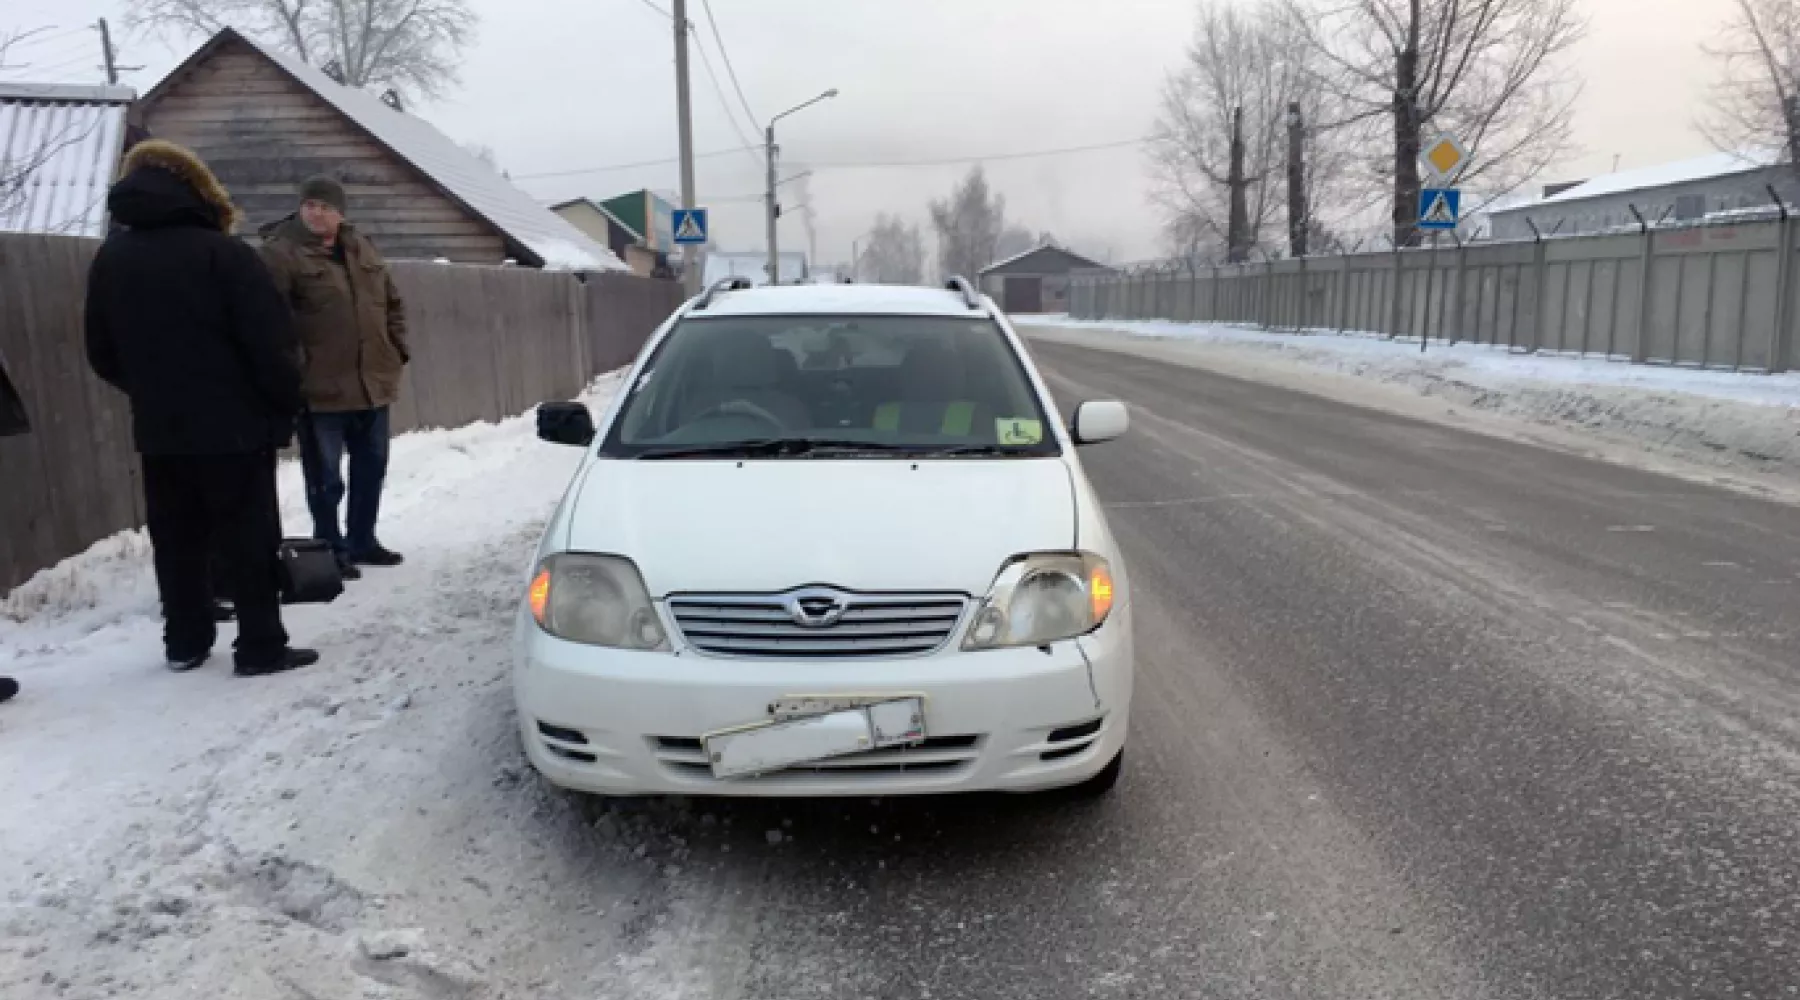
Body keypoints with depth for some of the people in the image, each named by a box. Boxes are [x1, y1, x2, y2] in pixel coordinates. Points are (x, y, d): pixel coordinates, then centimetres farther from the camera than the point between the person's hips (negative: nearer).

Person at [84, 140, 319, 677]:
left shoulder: (108, 260, 7)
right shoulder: (223, 253, -12)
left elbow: (102, 355, 12)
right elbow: (269, 343, -16)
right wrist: (289, 402, -3)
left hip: (158, 431, 6)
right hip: (235, 426, -6)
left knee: (176, 540, 15)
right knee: (250, 539, 0)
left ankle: (185, 641, 24)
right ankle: (261, 646, 2)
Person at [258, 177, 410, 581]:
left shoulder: (362, 248, 13)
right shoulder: (280, 253, -8)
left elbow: (392, 303, 20)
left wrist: (398, 349, 10)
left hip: (372, 382, 7)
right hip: (319, 387, -7)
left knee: (371, 466, 16)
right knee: (326, 477, 1)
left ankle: (362, 540, 31)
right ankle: (331, 550, 14)